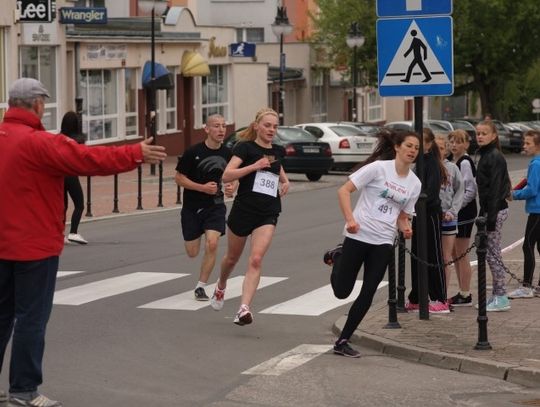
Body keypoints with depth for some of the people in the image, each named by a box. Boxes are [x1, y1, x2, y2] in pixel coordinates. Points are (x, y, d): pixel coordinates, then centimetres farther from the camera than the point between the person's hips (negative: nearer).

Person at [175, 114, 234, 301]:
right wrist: (202, 187, -19)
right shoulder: (193, 152, -13)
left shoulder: (227, 154, -2)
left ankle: (200, 286, -3)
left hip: (215, 206, 2)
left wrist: (231, 187, -8)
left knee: (212, 244, -18)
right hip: (192, 208, -2)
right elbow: (179, 178, -8)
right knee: (192, 253, 6)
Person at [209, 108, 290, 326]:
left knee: (256, 260, -16)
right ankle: (221, 286, 49)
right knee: (232, 257, 17)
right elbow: (227, 175, -18)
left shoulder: (277, 152, 10)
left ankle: (244, 309, -23)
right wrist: (254, 166, -26)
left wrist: (285, 181, 14)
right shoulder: (246, 147, -6)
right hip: (243, 211, -2)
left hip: (267, 215, 2)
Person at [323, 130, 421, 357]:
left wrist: (406, 228, -5)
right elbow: (344, 190, -9)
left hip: (384, 242, 4)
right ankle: (337, 257, 32)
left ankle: (343, 342, 9)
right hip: (359, 235, -4)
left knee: (367, 294, -2)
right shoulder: (379, 168, -7)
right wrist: (350, 219, -23)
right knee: (342, 291, 1)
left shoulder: (414, 183, 9)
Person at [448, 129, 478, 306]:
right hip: (454, 213, 9)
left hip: (464, 212, -9)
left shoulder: (465, 162, -14)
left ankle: (466, 295, 4)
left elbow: (471, 191, -18)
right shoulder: (452, 161, 12)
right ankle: (462, 292, 22)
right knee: (455, 254, 13)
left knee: (461, 255, -3)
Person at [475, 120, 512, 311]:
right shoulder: (485, 156, 15)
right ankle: (497, 295, 17)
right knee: (491, 254, 12)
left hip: (496, 210, -9)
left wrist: (491, 216, -22)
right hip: (490, 209, 9)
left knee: (492, 253, -6)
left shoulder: (495, 157, -14)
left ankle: (501, 298, -1)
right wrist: (483, 213, 18)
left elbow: (495, 188, -19)